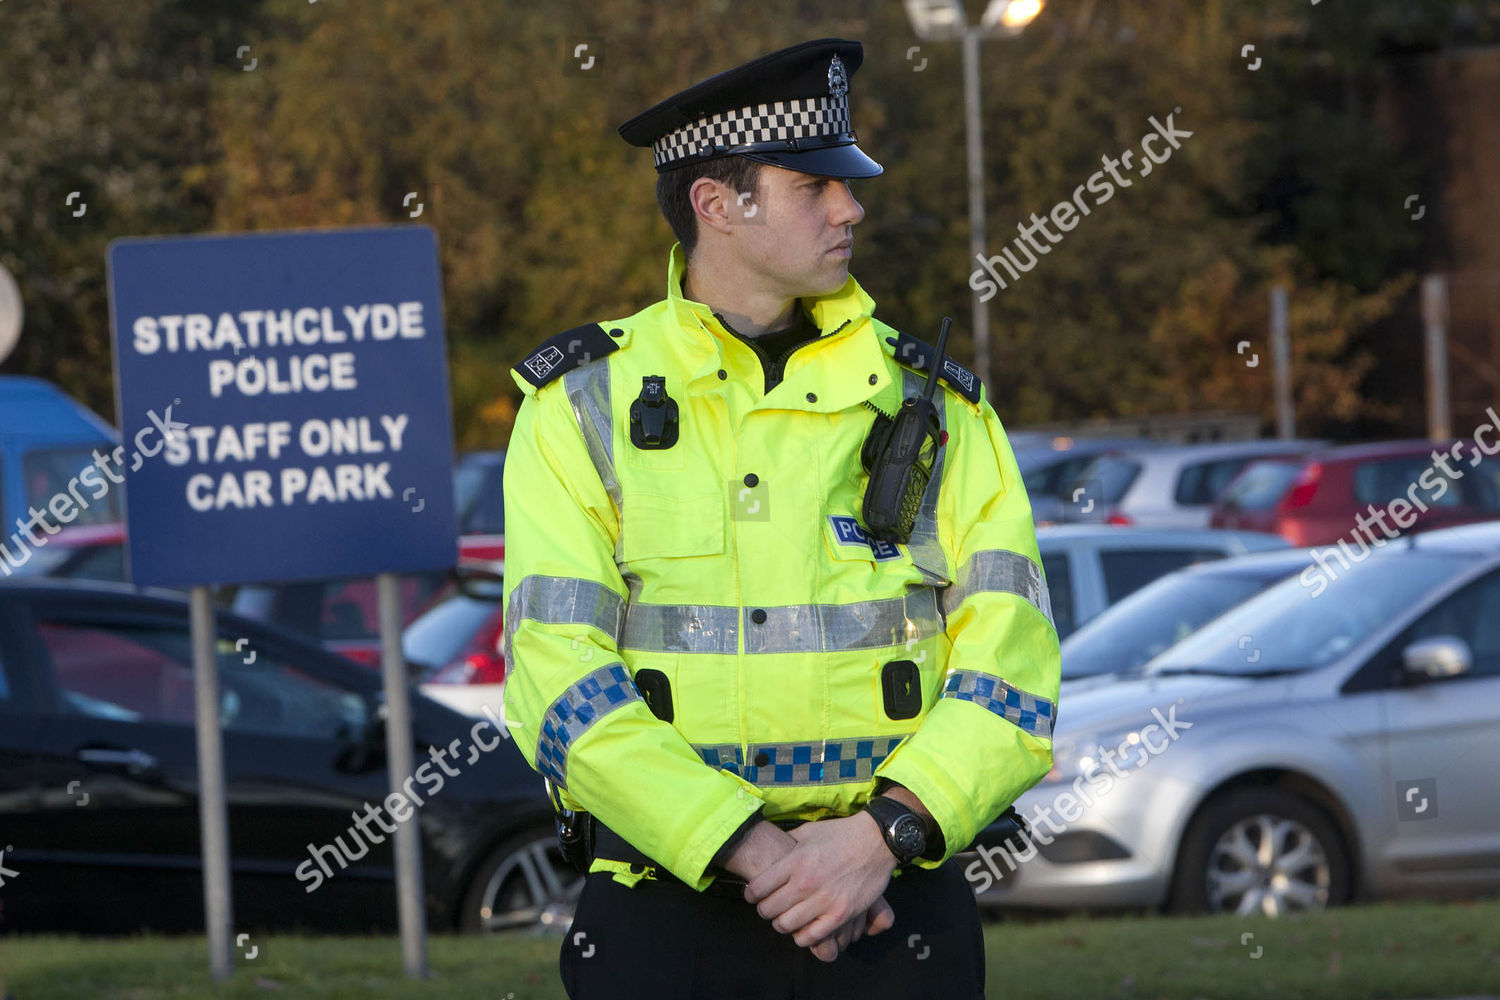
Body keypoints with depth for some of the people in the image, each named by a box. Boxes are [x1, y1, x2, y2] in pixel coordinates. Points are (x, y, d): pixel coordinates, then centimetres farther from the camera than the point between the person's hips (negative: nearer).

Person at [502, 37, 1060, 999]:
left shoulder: (936, 408, 7)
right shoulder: (581, 408, 2)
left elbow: (1010, 670, 0)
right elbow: (561, 685, -7)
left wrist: (883, 832, -17)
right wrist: (757, 852, -16)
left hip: (896, 901, 1)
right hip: (671, 910, -1)